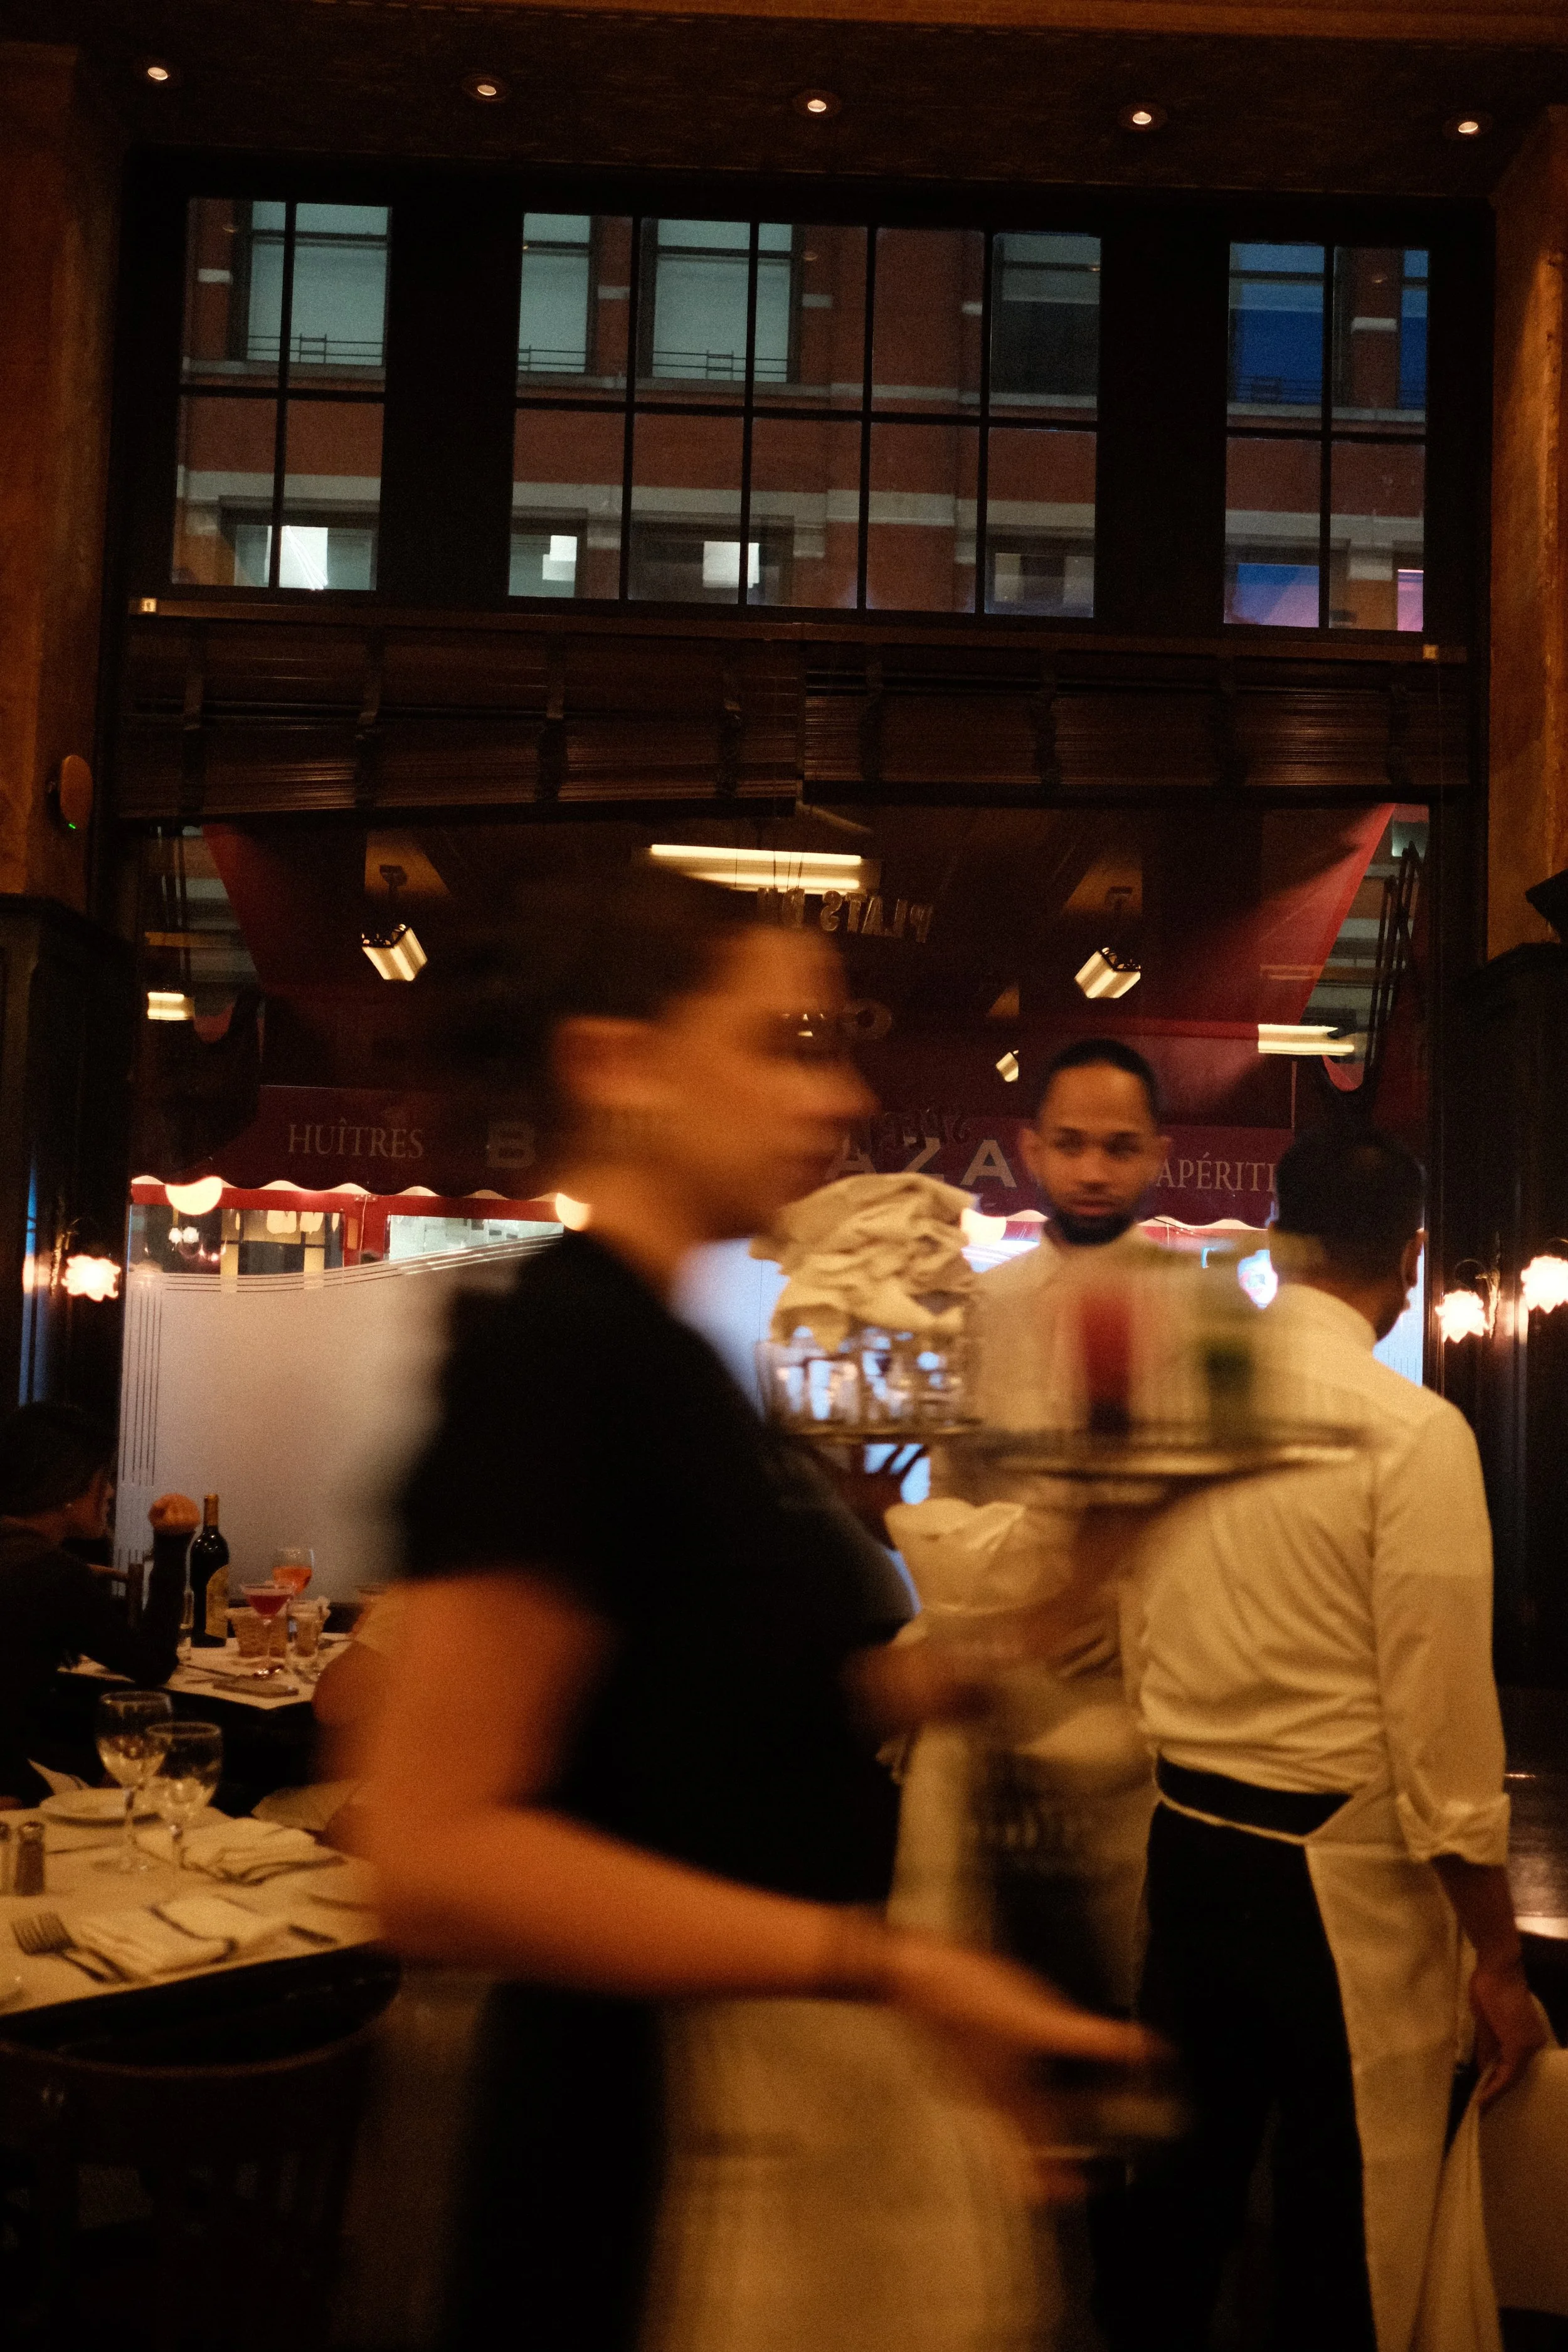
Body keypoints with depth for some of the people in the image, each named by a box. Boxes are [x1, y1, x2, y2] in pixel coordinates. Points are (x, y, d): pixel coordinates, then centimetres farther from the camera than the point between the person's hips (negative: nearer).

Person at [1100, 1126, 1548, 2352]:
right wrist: (1501, 1961, -6)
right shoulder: (1413, 1432, -17)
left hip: (1182, 1846, 6)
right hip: (1342, 1879, -6)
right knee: (1348, 2252, 11)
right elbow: (1443, 1727, -16)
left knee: (1177, 2205, 21)